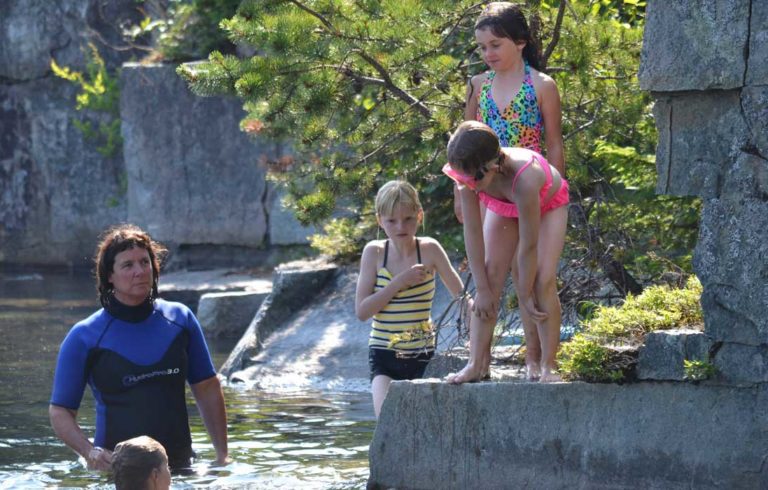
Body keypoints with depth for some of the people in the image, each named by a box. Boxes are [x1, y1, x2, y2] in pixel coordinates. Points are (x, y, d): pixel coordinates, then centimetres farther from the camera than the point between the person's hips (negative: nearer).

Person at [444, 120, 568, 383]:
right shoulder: (468, 174, -34)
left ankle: (547, 365, -10)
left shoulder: (524, 177, -47)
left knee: (543, 280, -17)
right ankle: (477, 363, -10)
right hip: (503, 207, 4)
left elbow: (529, 246, -37)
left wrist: (525, 297, -27)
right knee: (490, 277, -10)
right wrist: (482, 290, -23)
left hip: (548, 203, -4)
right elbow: (473, 233, -25)